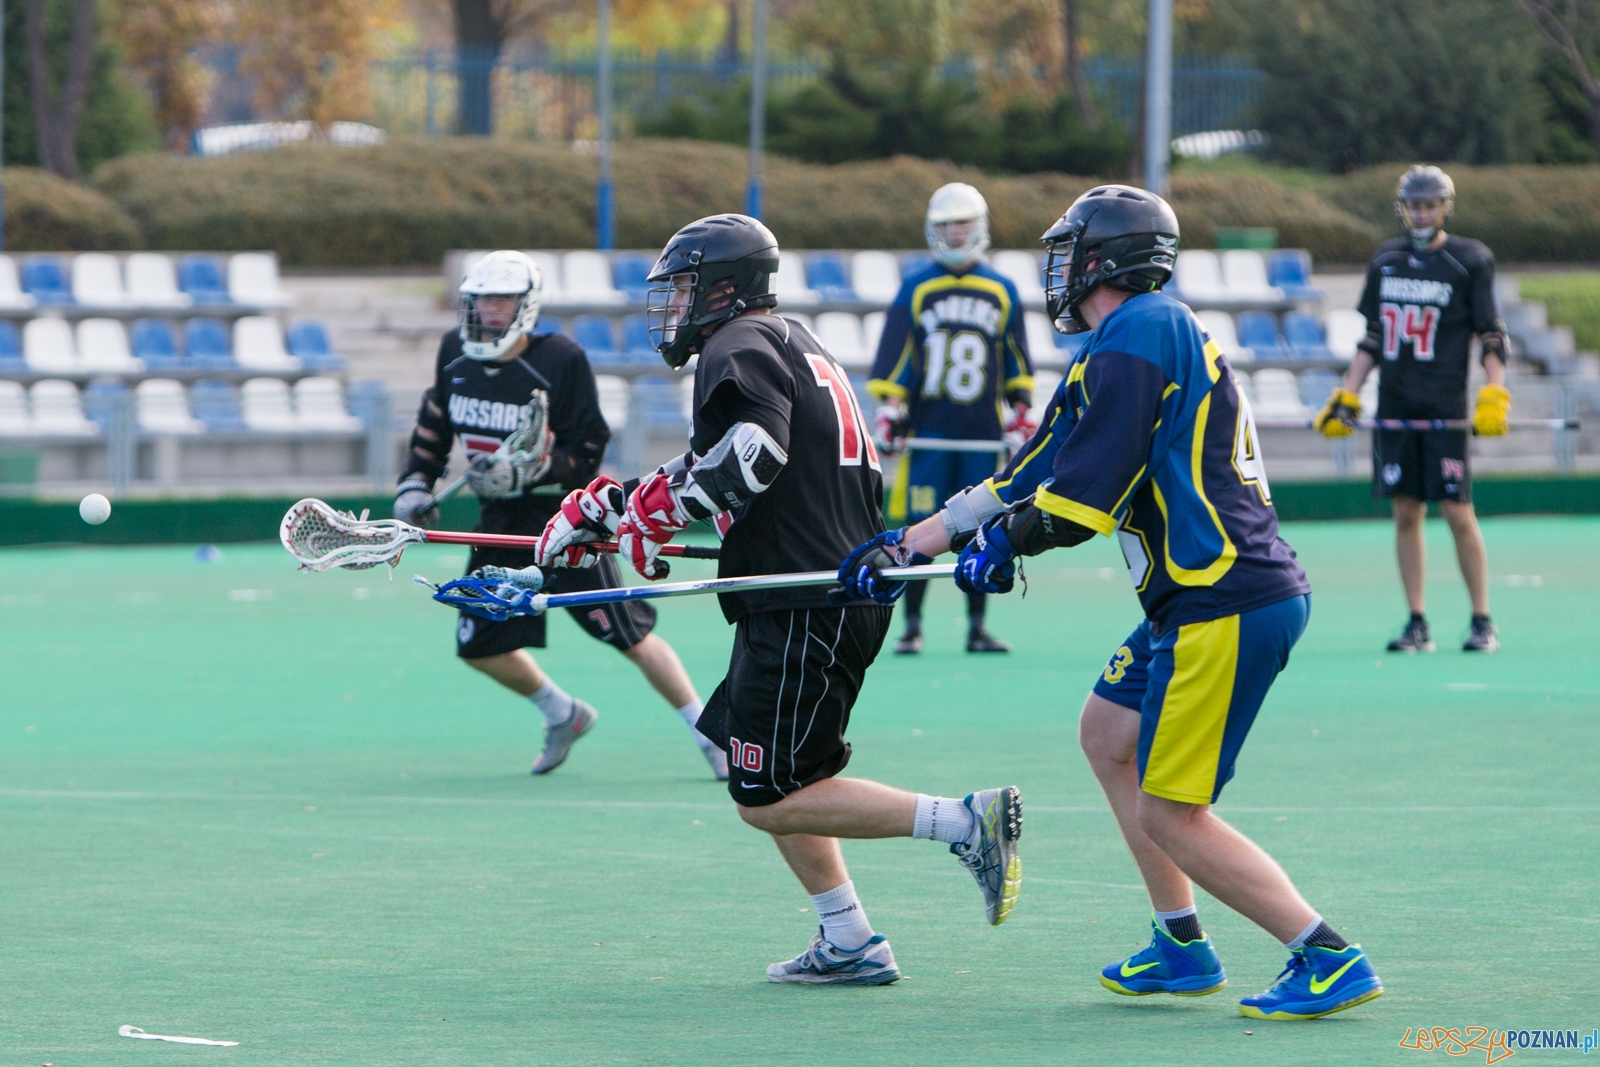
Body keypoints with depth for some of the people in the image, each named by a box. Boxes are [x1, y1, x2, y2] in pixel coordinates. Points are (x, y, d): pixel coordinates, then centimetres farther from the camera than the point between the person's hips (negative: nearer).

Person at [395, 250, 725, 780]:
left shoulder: (561, 361, -19)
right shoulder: (455, 352, -1)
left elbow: (586, 454, -18)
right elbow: (434, 423, 16)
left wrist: (524, 472, -30)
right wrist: (415, 484, 6)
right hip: (501, 520, 6)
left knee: (631, 635, -8)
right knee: (480, 646, 5)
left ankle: (710, 734, 2)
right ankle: (564, 716, 29)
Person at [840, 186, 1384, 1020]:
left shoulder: (1139, 333, -11)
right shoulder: (1115, 349, 20)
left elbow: (1084, 495, -17)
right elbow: (1037, 473, 22)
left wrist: (1004, 539, 1)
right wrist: (906, 544, 22)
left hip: (1226, 610, -10)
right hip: (1202, 601, 10)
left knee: (1168, 816, -7)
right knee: (1107, 735, 22)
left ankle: (1328, 960, -9)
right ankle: (1182, 949, 24)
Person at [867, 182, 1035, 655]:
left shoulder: (1002, 292, 10)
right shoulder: (915, 289, 5)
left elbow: (1017, 362, 16)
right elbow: (893, 357, 3)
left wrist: (1022, 412, 10)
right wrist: (888, 411, -5)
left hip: (984, 435, 2)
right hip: (928, 432, -2)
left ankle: (977, 627, 10)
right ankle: (912, 626, 2)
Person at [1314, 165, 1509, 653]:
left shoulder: (1470, 260, 0)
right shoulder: (1386, 260, 13)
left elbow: (1492, 336, -1)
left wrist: (1494, 397, -12)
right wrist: (1345, 398, 13)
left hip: (1445, 408, -4)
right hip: (1394, 406, 4)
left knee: (1458, 512, -7)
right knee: (1406, 513, 3)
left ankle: (1483, 622, 2)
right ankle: (1417, 624, 7)